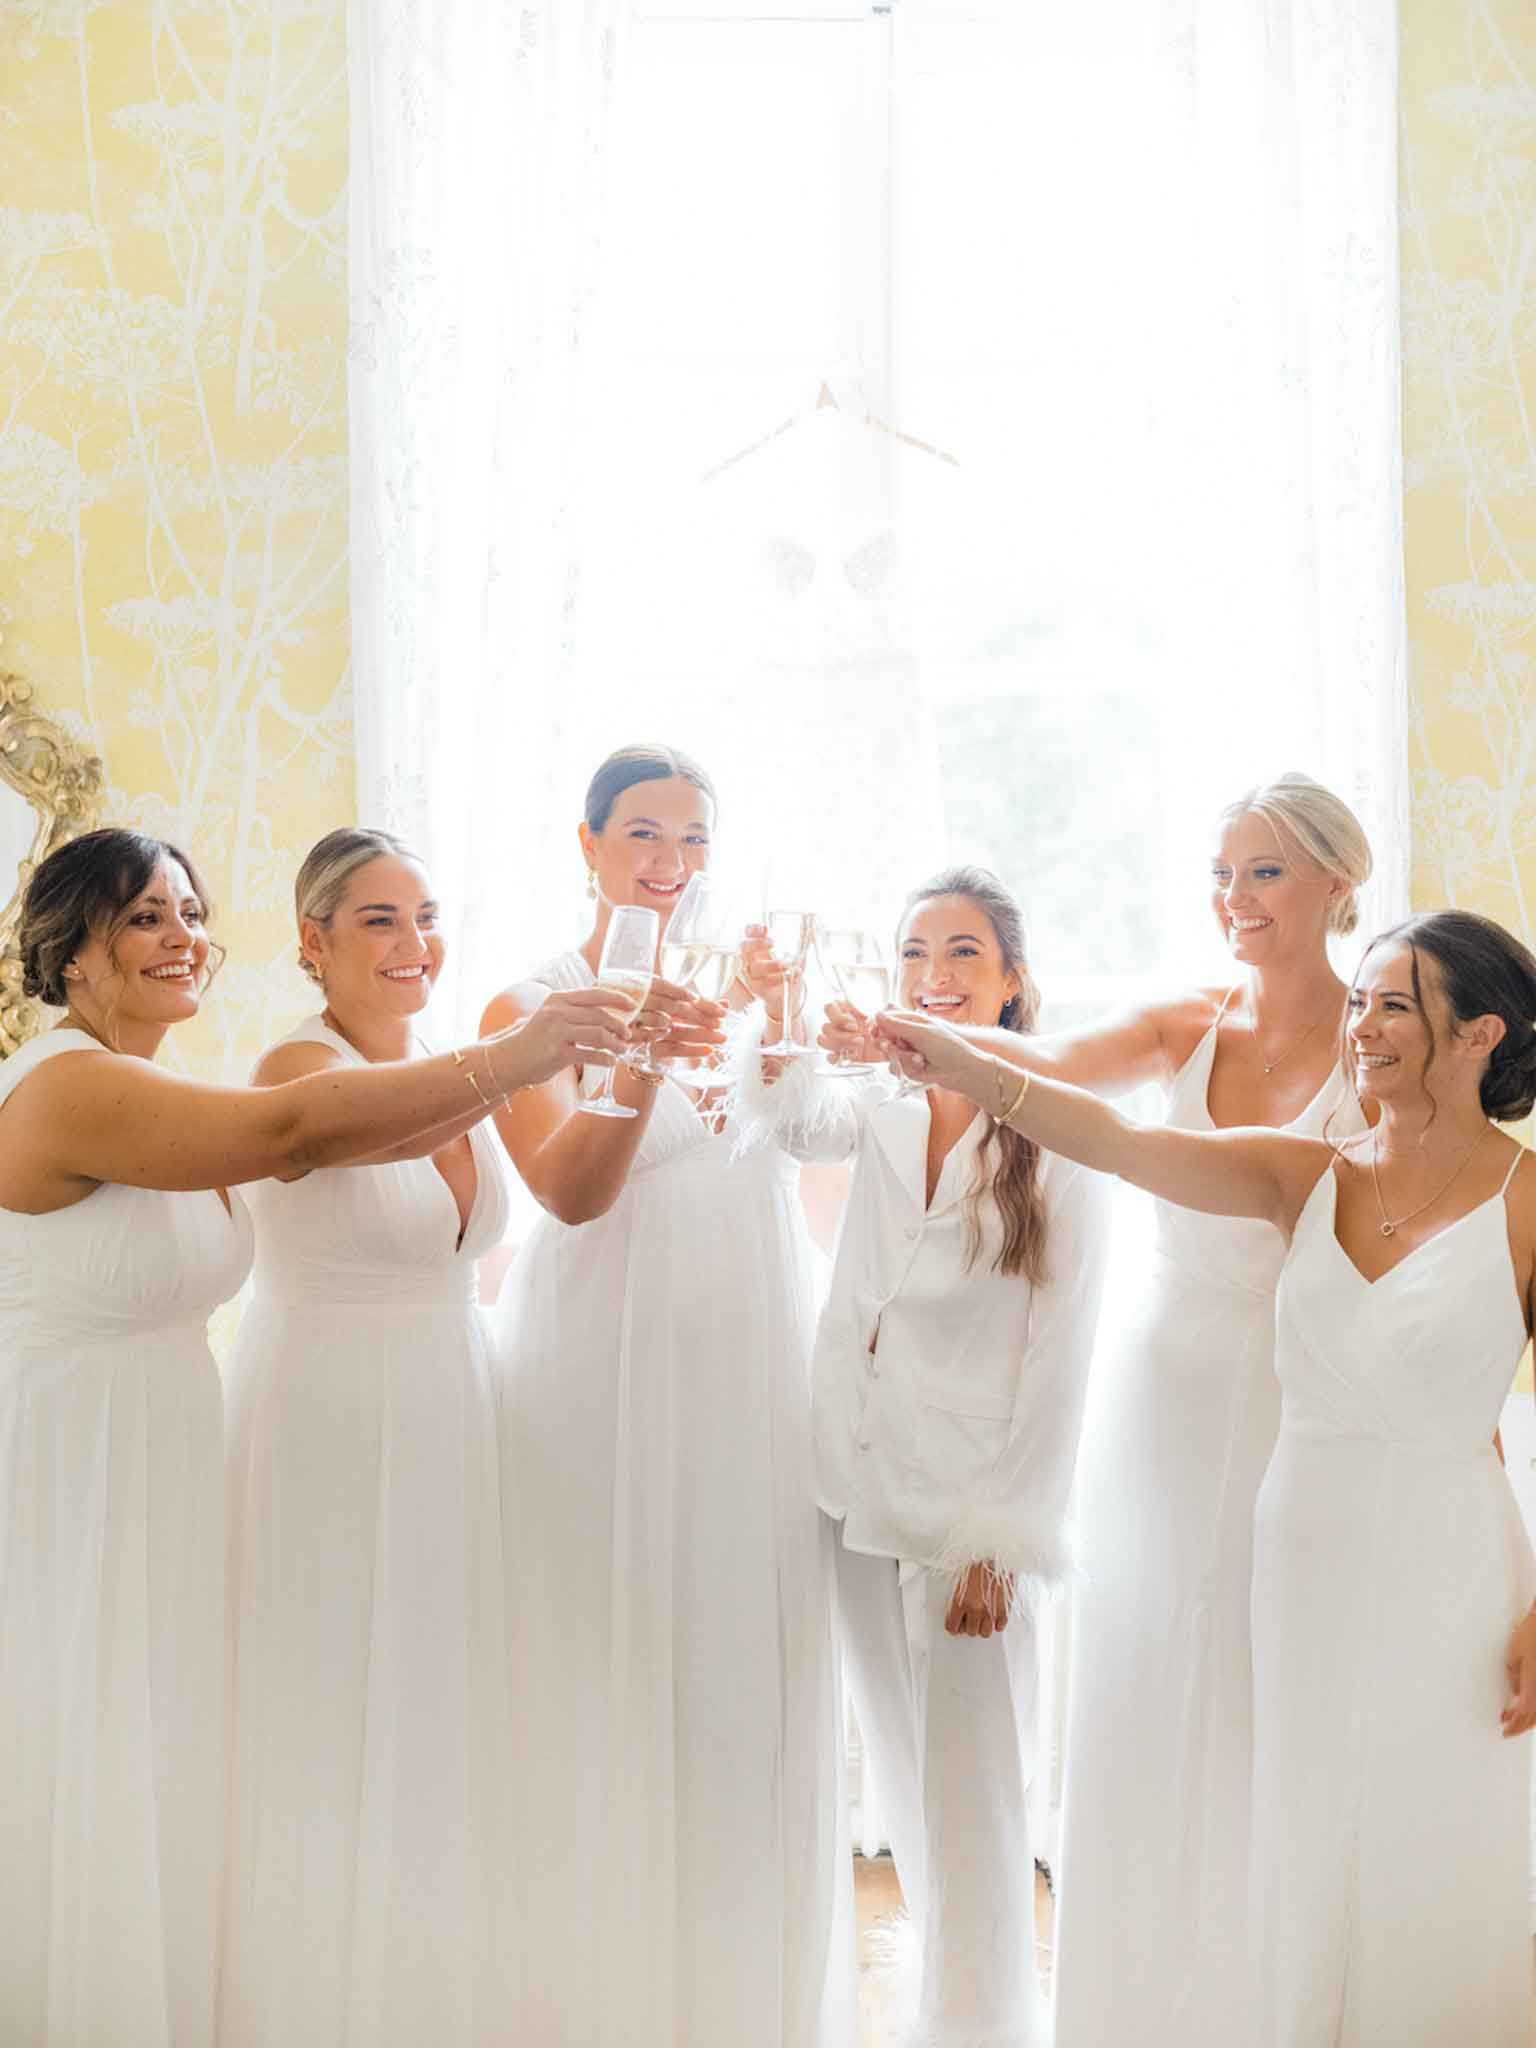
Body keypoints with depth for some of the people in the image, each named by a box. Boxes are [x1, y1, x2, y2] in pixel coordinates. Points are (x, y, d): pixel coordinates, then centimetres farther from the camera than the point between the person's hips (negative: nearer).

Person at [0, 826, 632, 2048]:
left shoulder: (162, 1104, 11)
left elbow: (337, 1143, -1)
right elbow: (289, 1127, -30)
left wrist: (529, 1063, -14)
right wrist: (507, 1061, -29)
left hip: (156, 1479, 9)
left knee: (157, 1797, 15)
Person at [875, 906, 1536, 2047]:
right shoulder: (1309, 1178, 3)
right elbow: (1122, 1144, -9)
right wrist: (960, 1067, -22)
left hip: (1445, 1570, -4)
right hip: (1303, 1556, 4)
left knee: (1427, 1865, 7)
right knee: (1304, 1849, 14)